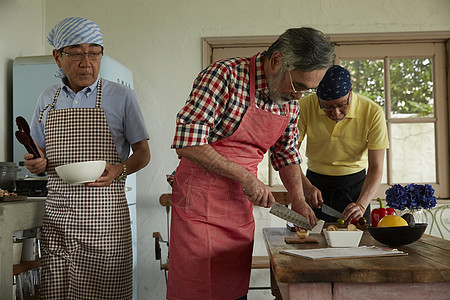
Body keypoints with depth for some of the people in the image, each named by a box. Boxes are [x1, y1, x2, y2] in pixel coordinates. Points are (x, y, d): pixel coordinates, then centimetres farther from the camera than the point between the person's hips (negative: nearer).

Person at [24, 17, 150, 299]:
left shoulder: (122, 96, 0)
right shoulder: (47, 99, 12)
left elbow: (143, 153, 4)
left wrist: (118, 170, -16)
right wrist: (35, 163, -3)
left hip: (102, 213, -3)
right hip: (56, 214, 3)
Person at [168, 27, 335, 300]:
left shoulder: (291, 101, 4)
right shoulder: (225, 76, -18)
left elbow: (286, 152, 16)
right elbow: (187, 142, -22)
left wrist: (298, 200, 3)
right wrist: (246, 177, -20)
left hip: (241, 204, 6)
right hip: (199, 198, -6)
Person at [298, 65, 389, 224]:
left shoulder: (373, 113, -18)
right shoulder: (305, 107, -16)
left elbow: (375, 169, -18)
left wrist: (361, 205, -33)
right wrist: (306, 186, -29)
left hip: (354, 184, 0)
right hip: (315, 182, 1)